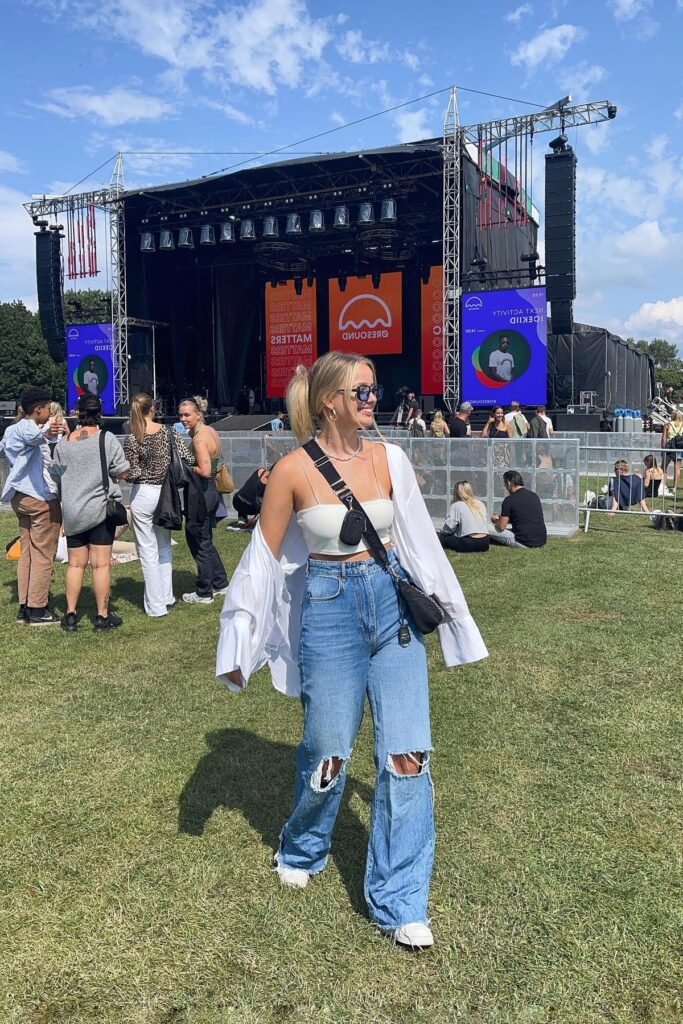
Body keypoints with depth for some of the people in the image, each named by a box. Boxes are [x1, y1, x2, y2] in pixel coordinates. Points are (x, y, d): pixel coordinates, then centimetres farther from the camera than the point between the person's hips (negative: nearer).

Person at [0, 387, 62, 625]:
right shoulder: (27, 428, -13)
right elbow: (33, 435, -40)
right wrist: (47, 431, -62)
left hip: (20, 497, 9)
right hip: (41, 498, -9)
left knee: (26, 552, 11)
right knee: (43, 555, -3)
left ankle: (24, 607, 14)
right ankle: (37, 609, 0)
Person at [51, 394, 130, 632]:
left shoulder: (62, 444, 4)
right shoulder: (107, 439, -8)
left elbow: (56, 476, 12)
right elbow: (122, 473, -7)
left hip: (72, 512, 4)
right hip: (100, 509, -4)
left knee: (75, 564, 12)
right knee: (100, 564, 1)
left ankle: (70, 615, 15)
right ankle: (103, 616, 6)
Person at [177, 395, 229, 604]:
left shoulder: (199, 439, -19)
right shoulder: (210, 431, 9)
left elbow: (204, 471, -26)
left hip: (200, 494, -9)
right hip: (210, 492, 9)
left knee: (199, 542, 3)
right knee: (206, 540, 21)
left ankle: (204, 593, 15)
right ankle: (220, 583, 32)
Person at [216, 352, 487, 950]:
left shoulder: (389, 459, 1)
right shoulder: (293, 469, -8)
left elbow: (419, 541, 9)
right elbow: (264, 558, -2)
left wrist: (446, 612, 13)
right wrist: (238, 647, 0)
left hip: (393, 605, 3)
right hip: (328, 611, -3)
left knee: (408, 753, 0)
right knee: (328, 752, 9)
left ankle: (400, 903, 17)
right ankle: (303, 851, 43)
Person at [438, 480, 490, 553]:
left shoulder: (456, 506, -2)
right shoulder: (481, 504, 14)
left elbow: (449, 527, -6)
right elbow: (486, 522, 17)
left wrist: (442, 531, 16)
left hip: (469, 544, -6)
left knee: (441, 537, 9)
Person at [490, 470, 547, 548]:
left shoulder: (509, 500, -10)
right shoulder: (534, 496, 11)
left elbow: (502, 526, -7)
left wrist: (494, 520, 17)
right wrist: (501, 517, 31)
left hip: (524, 543, -6)